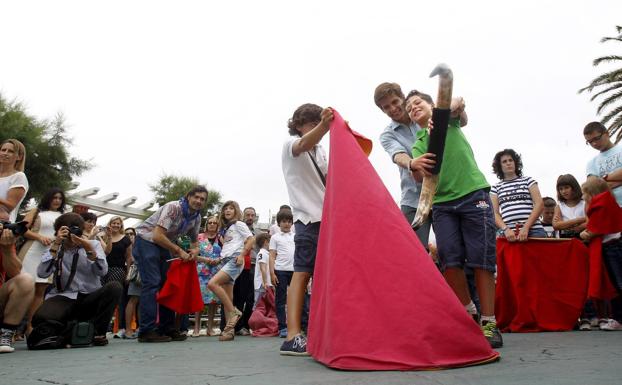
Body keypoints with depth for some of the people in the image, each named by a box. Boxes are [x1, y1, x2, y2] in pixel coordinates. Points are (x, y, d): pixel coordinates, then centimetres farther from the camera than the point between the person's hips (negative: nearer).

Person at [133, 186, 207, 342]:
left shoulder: (196, 217, 1)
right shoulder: (173, 208, -24)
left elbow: (194, 240, 13)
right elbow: (157, 236, -31)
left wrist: (195, 250, -12)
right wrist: (179, 251, -24)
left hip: (164, 245, 9)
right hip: (146, 240, -9)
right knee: (152, 283, -17)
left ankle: (167, 328, 12)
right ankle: (147, 331, -15)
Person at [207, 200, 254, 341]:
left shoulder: (238, 224, 3)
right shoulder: (225, 228, 26)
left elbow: (251, 239, -7)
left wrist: (242, 255, -13)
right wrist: (220, 258, 12)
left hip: (234, 260, -8)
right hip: (225, 260, 8)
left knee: (212, 283, -26)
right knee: (227, 298, 0)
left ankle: (234, 312, -17)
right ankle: (230, 329, 0)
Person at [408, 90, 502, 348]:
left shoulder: (449, 121, 15)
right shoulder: (418, 145, 18)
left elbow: (458, 104, -9)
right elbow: (420, 179, 1)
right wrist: (415, 166, -23)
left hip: (474, 194, -3)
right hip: (442, 203, 3)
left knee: (481, 260, -8)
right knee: (449, 260, -9)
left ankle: (488, 322, -4)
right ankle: (468, 313, 9)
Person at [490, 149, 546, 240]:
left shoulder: (528, 181, 16)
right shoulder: (496, 188, 16)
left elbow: (539, 204, 6)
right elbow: (494, 213, 8)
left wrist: (526, 227, -7)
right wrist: (506, 229, -11)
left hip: (533, 231, 0)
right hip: (508, 234, 0)